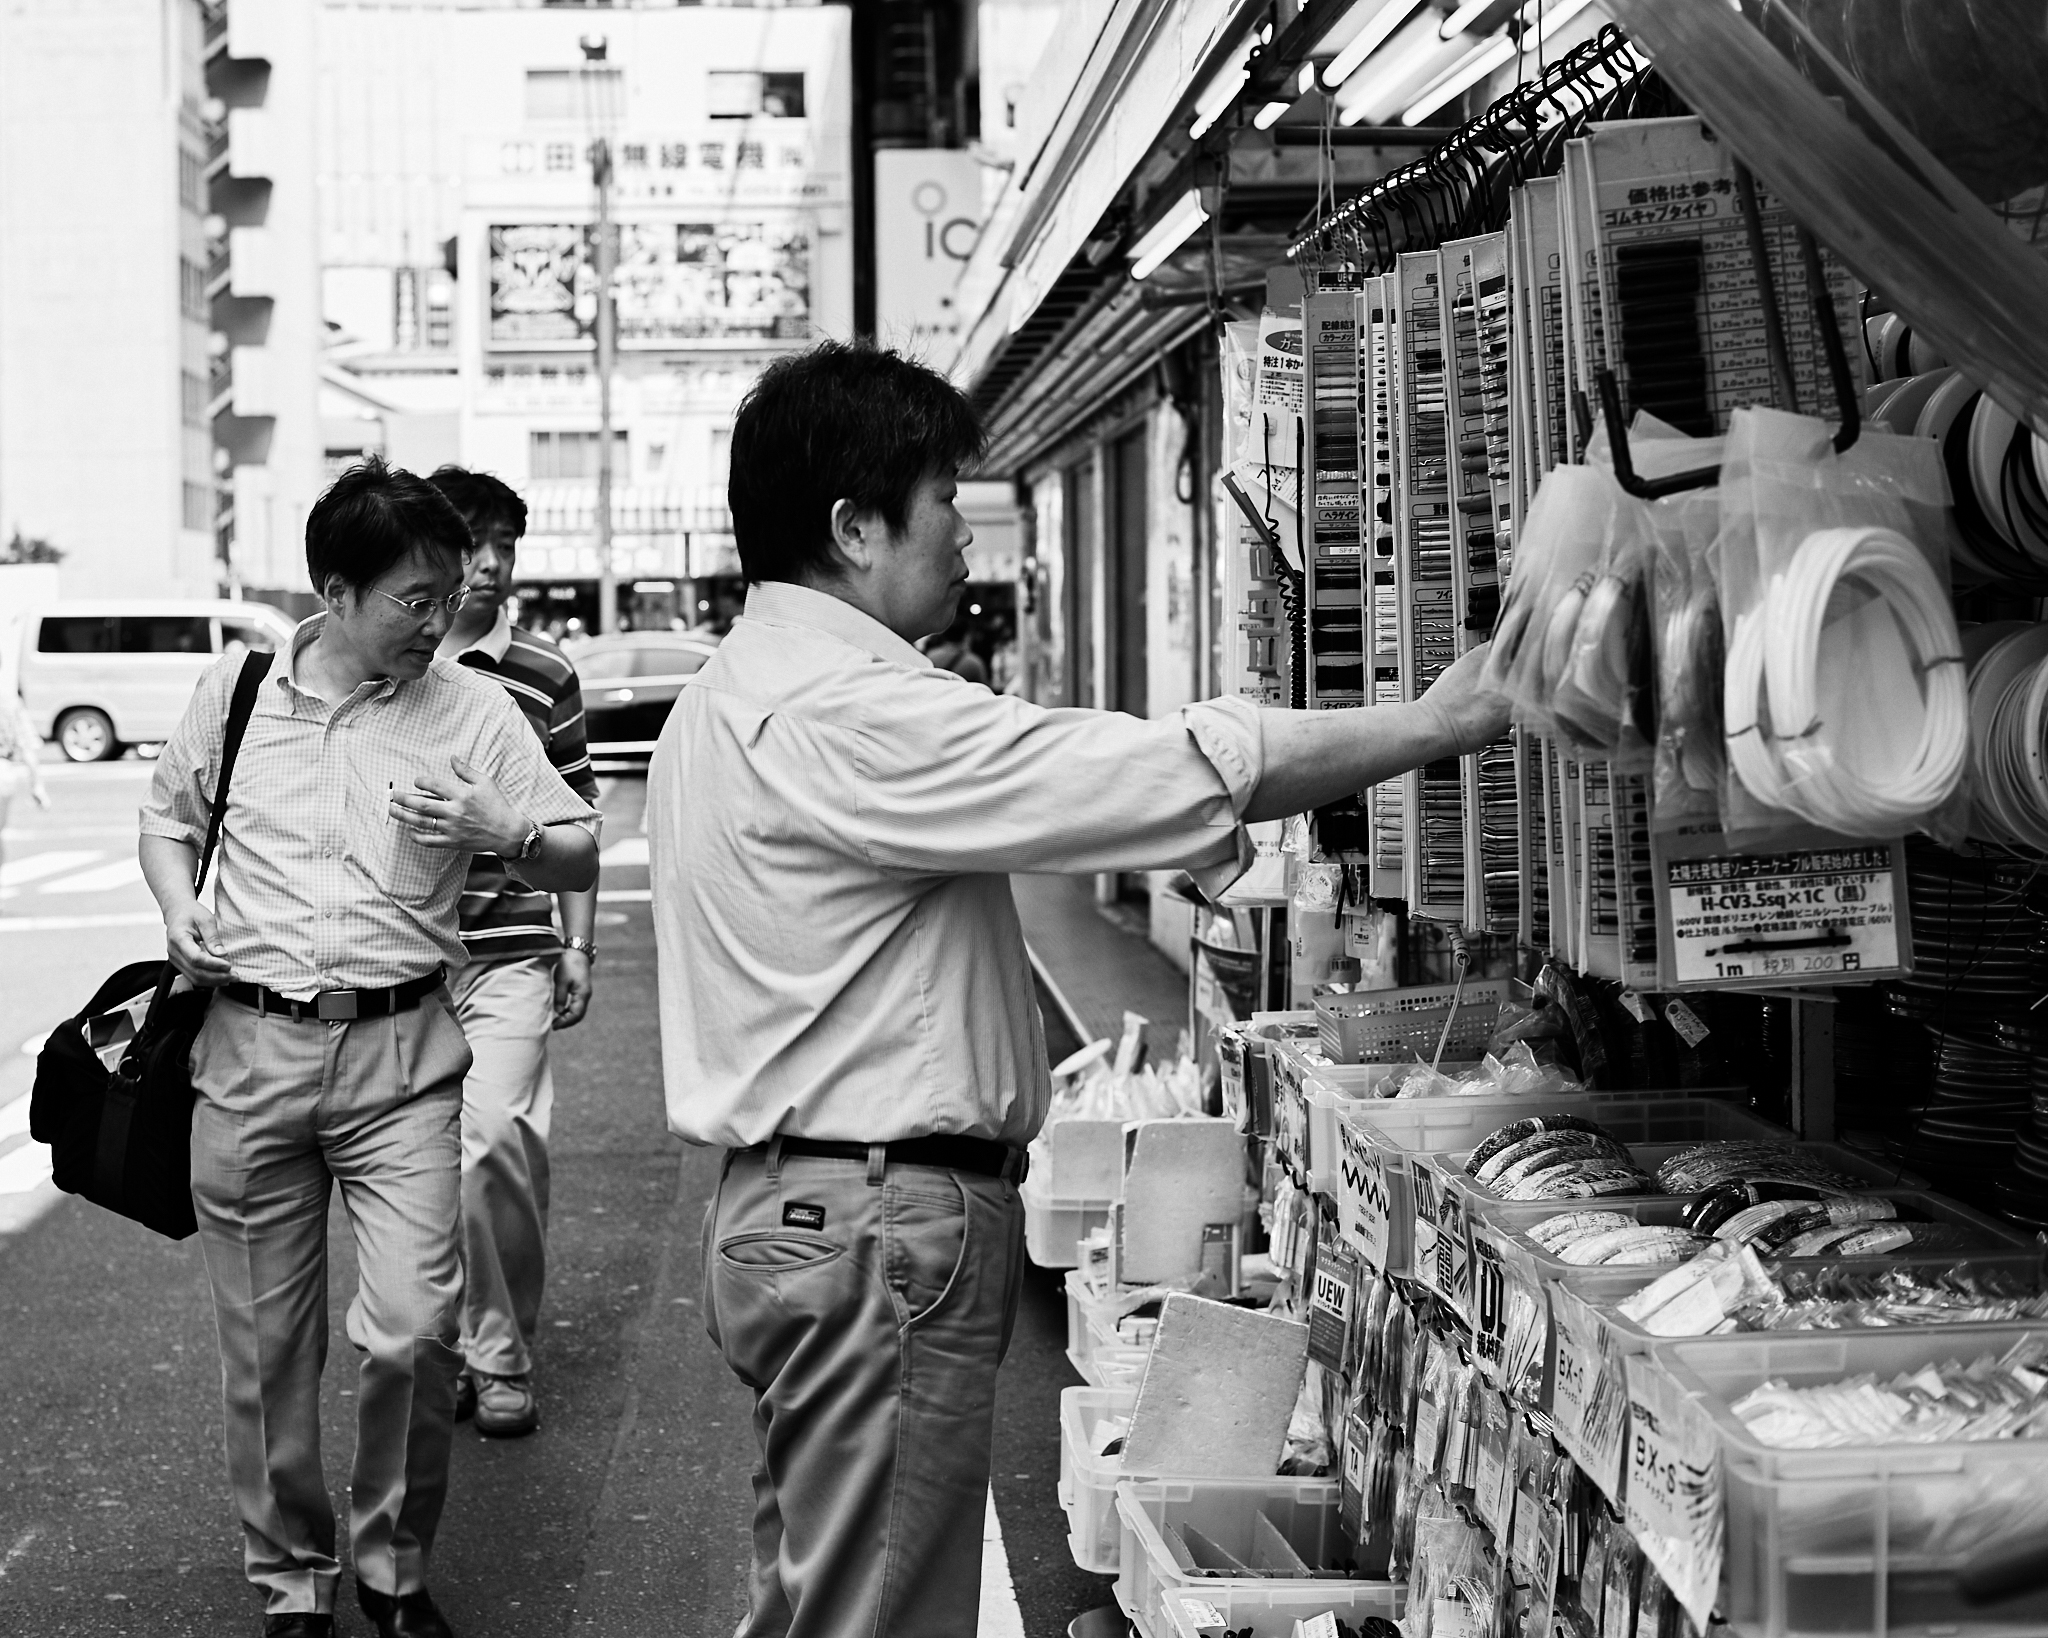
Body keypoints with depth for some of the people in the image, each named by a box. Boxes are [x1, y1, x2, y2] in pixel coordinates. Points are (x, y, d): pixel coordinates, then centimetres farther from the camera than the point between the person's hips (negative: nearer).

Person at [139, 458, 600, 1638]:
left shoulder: (474, 709, 0)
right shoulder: (236, 690, 5)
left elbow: (582, 861, 3)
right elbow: (167, 819, 21)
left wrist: (501, 829, -17)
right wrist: (183, 918, 2)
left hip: (402, 1053, -1)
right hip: (249, 1049, 2)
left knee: (413, 1330, -12)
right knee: (266, 1349, 8)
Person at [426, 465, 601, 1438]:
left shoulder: (544, 676, 4)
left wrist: (579, 945, 6)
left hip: (510, 953, -2)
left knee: (497, 1139, -14)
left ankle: (502, 1357, 0)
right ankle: (449, 1346, 19)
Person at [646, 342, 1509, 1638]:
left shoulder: (734, 696, 15)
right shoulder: (848, 711, -20)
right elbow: (1177, 772, -23)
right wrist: (1442, 722, -14)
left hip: (792, 1203, 11)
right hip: (886, 1226, -11)